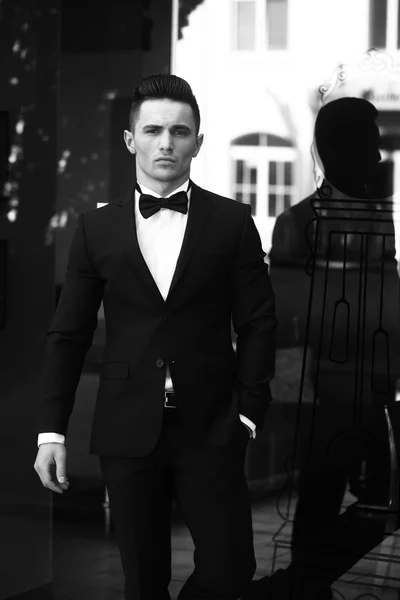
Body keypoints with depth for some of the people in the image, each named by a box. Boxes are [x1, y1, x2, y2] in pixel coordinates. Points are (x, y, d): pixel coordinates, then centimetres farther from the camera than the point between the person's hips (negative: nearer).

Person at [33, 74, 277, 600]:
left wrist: (248, 413, -3)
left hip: (210, 431, -1)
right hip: (127, 432, 1)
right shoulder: (97, 228, 5)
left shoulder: (232, 222, 3)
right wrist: (52, 429, 1)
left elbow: (258, 323, 4)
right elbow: (68, 334, 6)